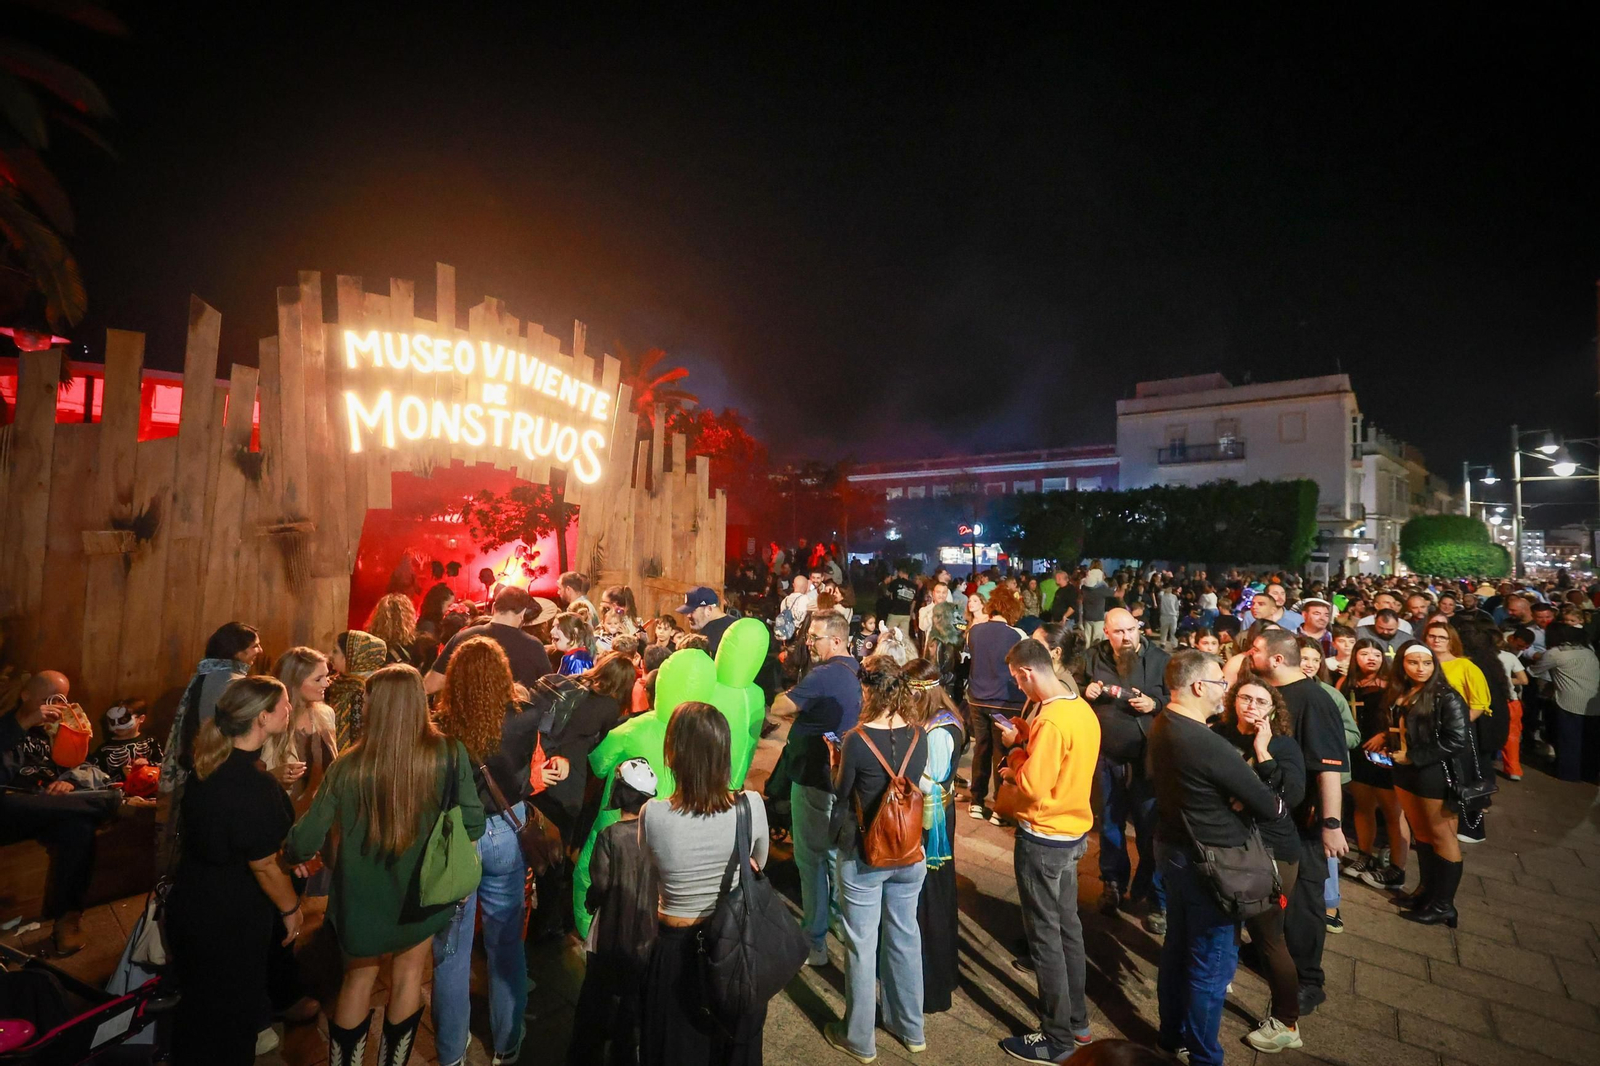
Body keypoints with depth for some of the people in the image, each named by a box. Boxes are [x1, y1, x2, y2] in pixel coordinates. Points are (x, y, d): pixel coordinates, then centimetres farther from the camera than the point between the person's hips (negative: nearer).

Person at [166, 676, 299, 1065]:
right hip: (231, 919, -7)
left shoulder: (206, 763, -7)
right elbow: (264, 865, -23)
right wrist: (291, 908, -8)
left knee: (197, 1000, 29)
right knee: (230, 1010, 16)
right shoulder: (255, 785, -32)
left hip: (189, 903, 7)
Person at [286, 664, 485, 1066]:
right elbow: (472, 824, -17)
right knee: (408, 973, 24)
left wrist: (292, 854, 12)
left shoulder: (351, 765, -19)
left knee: (358, 978, 26)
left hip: (363, 895, 0)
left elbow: (306, 840, -11)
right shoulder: (449, 754, -21)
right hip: (422, 889, 0)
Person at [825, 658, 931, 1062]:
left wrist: (837, 761, 10)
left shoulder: (857, 739, -21)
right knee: (904, 937, 21)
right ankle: (911, 1028, 40)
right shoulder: (919, 736, -9)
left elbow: (841, 792, -7)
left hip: (863, 857, -4)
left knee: (862, 945, 12)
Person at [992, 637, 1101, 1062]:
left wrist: (1014, 763, -9)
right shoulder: (1082, 709, 2)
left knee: (1045, 934, 6)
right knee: (1068, 925, 21)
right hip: (1073, 832, 9)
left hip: (1043, 839, -9)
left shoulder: (1049, 721, -27)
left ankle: (1057, 1038, 21)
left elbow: (1031, 787, -27)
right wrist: (1030, 737, 4)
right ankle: (1077, 1021, 36)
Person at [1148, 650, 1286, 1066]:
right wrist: (1262, 752, -6)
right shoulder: (1210, 745, -30)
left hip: (1173, 847, 9)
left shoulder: (1162, 724, -3)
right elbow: (1274, 807, -20)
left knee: (1178, 945, 23)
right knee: (1213, 961, 9)